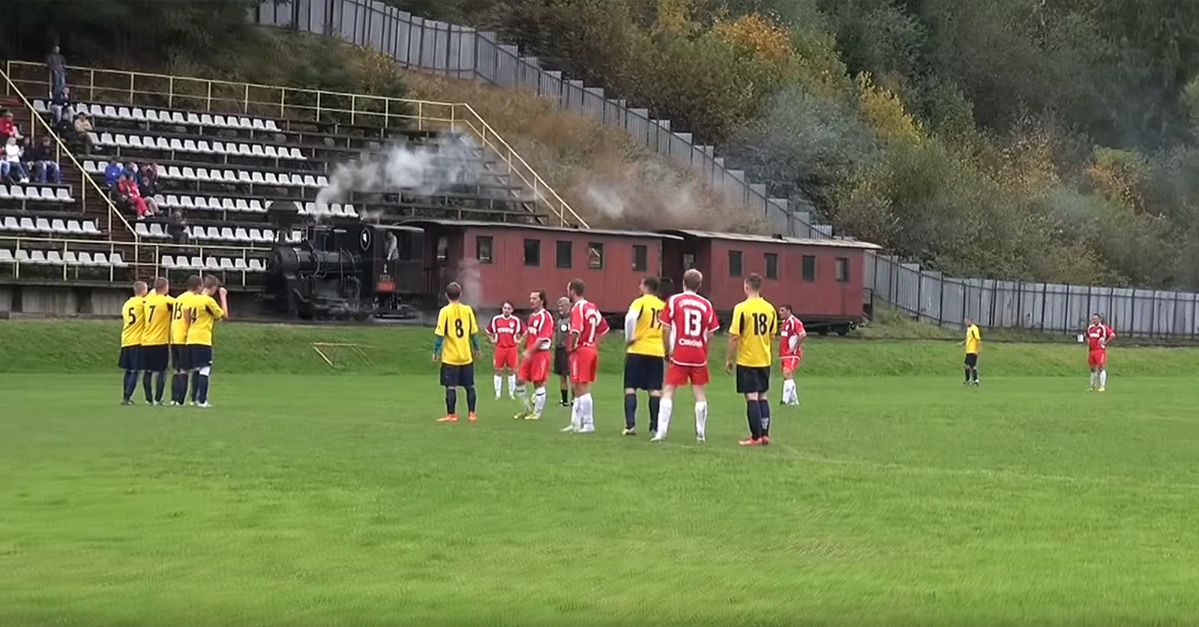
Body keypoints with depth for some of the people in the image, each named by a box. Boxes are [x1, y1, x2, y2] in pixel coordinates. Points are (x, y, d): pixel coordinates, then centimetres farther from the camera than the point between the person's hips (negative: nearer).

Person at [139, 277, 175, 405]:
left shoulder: (148, 299, 7)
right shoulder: (167, 301, -9)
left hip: (146, 342, 5)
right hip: (161, 342, -5)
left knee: (147, 371, 9)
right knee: (162, 371, 1)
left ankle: (148, 399, 10)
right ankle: (158, 399, -5)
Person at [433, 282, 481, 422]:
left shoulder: (445, 311, -8)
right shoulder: (467, 310, 0)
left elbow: (440, 334, -10)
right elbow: (474, 332, 6)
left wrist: (436, 352, -2)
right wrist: (476, 349, 17)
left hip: (450, 357, -3)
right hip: (466, 357, 3)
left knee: (451, 387, 1)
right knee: (470, 386, 11)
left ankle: (451, 415, 1)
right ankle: (471, 414, 12)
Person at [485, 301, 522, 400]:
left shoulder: (516, 321, 0)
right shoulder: (496, 320, 2)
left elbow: (523, 333, 12)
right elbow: (488, 332, 16)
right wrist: (492, 340, 5)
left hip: (512, 348, -1)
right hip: (500, 348, 1)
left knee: (511, 371, 5)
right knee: (498, 371, 4)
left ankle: (512, 393, 14)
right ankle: (498, 393, 10)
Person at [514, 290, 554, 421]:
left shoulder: (546, 317, -11)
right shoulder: (532, 316, 16)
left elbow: (542, 338, -18)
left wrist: (530, 351, -20)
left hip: (540, 353, -8)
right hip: (529, 353, 8)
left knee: (538, 383, -3)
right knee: (520, 381, 4)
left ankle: (537, 413, 6)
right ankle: (528, 410, 17)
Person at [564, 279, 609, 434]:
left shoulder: (578, 308, -14)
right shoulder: (592, 307, 12)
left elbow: (575, 331, -27)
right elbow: (603, 327, 19)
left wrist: (571, 347, -12)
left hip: (580, 351, -9)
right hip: (592, 350, 9)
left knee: (582, 389, -5)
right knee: (578, 388, 15)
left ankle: (589, 424, -5)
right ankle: (576, 423, 20)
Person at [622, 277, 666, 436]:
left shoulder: (640, 302, -5)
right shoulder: (663, 306, 9)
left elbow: (630, 319, -23)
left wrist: (629, 339, -10)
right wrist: (668, 349, 17)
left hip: (638, 350, -4)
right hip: (657, 351, 4)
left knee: (630, 387, 2)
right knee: (655, 390, 7)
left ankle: (630, 425, -8)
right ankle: (655, 426, 3)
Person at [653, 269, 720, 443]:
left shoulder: (674, 301, -3)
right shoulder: (706, 305, 3)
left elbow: (666, 329, -3)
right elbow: (710, 334, 4)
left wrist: (668, 350, 9)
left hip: (678, 354, -2)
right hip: (699, 355, 2)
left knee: (668, 390, 1)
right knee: (699, 393, 9)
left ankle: (661, 432, -7)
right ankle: (701, 434, 9)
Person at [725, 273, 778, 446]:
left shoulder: (741, 308, -14)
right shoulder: (770, 308, 3)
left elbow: (734, 337, -14)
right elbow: (772, 335, 11)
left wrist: (729, 359, -4)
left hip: (747, 360, -5)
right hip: (765, 360, 5)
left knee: (751, 397, -2)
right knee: (762, 396, 14)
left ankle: (756, 436, -2)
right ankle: (765, 434, 14)